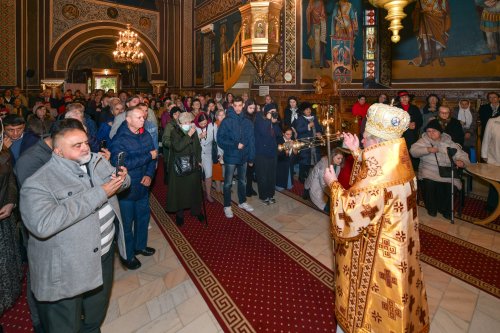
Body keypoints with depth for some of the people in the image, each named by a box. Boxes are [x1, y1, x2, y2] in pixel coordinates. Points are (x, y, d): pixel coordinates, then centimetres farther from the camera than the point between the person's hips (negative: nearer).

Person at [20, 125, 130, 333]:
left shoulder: (98, 161, -1)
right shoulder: (38, 183, -22)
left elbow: (119, 183, 15)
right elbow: (43, 224, -39)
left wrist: (122, 178, -13)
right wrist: (99, 194, -35)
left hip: (104, 254, 6)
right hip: (66, 271, -6)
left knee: (96, 315, 28)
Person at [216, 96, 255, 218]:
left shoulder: (247, 122, 2)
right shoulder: (226, 121, -10)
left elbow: (251, 141, 3)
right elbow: (220, 139, -12)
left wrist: (251, 157, 1)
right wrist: (235, 145, -19)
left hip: (243, 157, 4)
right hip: (231, 157, -4)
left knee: (243, 181, 18)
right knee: (228, 183, 6)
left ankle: (242, 202, 36)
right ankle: (227, 206, 20)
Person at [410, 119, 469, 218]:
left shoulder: (449, 143, 10)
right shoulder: (423, 141, 7)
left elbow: (462, 155, 7)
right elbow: (413, 151, -9)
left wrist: (461, 162, -16)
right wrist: (428, 149, -22)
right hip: (429, 172, -1)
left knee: (449, 187, -28)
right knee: (429, 183, -32)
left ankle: (445, 209, 4)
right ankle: (431, 208, -3)